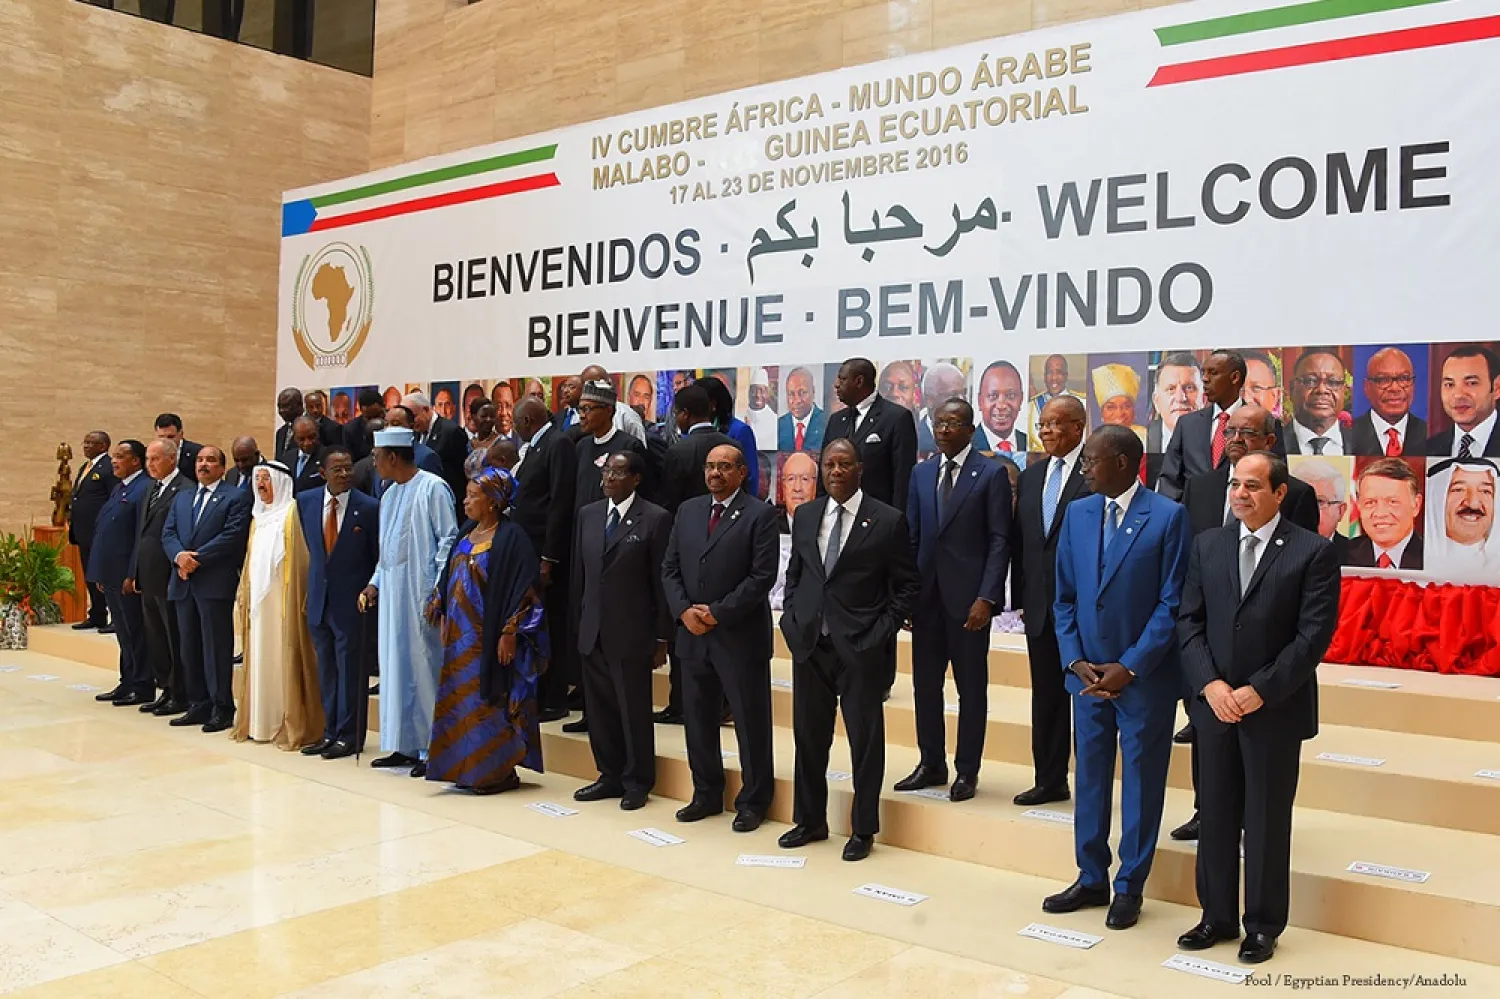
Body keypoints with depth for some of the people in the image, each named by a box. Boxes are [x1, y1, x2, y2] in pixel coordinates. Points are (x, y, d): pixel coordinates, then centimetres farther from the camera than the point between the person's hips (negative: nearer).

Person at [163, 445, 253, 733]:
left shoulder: (236, 498, -1)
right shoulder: (181, 498, 20)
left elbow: (232, 536, -12)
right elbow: (168, 534, 11)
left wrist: (197, 558, -15)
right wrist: (179, 555, -10)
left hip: (215, 583, -6)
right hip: (184, 583, 7)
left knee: (217, 647, -4)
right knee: (190, 647, 10)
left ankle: (221, 708, 1)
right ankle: (198, 705, 17)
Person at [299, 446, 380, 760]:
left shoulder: (369, 508, -9)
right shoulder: (306, 502, 3)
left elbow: (378, 558, -3)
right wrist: (316, 580, 16)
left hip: (352, 601, -4)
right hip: (318, 599, 5)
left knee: (351, 669, 2)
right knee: (326, 670, 13)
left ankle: (349, 735, 11)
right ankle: (330, 732, 23)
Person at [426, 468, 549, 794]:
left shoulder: (511, 538, -14)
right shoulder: (467, 533, 10)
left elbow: (525, 588, -17)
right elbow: (451, 578, 19)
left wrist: (510, 632, -18)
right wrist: (439, 607, 11)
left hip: (488, 641, -8)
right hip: (460, 636, 8)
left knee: (488, 703, 0)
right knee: (460, 703, 11)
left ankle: (497, 772, 12)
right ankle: (468, 769, 22)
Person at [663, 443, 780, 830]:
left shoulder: (759, 514, -7)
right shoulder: (688, 510, 11)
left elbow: (763, 576, -13)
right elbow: (670, 567, 10)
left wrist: (717, 613, -15)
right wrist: (684, 611, -6)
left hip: (740, 636, -5)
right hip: (693, 634, 6)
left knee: (751, 722, 3)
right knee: (697, 719, 13)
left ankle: (753, 801, 16)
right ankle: (706, 794, 27)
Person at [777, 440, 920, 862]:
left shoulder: (888, 521, -5)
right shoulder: (804, 515, 9)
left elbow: (907, 585, -2)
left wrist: (882, 632, -9)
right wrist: (791, 619, 5)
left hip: (861, 648, -4)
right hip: (808, 643, 4)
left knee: (865, 739, 4)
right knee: (808, 735, 13)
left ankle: (863, 829, 18)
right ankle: (810, 820, 28)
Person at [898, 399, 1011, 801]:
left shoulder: (991, 474, -4)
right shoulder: (921, 473, 11)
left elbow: (999, 540, -7)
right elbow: (911, 536, 12)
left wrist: (987, 598, -14)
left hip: (968, 597, -5)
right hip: (926, 594, 5)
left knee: (971, 687, 5)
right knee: (925, 683, 10)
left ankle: (967, 771, 15)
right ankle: (931, 764, 23)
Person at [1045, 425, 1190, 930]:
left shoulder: (1168, 517, -9)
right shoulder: (1077, 514, 6)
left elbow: (1172, 603, -11)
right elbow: (1065, 597, 8)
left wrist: (1129, 667, -14)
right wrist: (1076, 662, -3)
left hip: (1144, 677, -4)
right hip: (1088, 675, 5)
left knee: (1140, 783, 7)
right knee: (1089, 778, 13)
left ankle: (1129, 888, 21)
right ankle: (1091, 879, 27)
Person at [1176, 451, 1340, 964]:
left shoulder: (1313, 552, -6)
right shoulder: (1208, 544, 6)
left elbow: (1314, 634, -11)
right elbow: (1189, 621, 4)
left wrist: (1260, 691, -16)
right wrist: (1210, 684, -9)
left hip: (1276, 707, -3)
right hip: (1214, 703, 4)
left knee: (1267, 821, 7)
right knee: (1216, 815, 11)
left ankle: (1263, 925, 22)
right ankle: (1217, 917, 25)